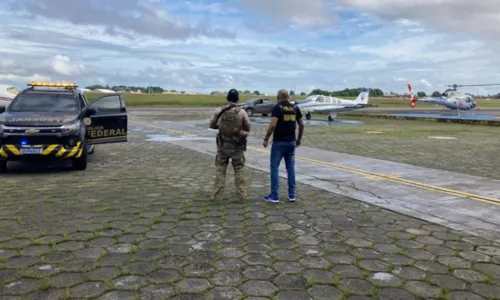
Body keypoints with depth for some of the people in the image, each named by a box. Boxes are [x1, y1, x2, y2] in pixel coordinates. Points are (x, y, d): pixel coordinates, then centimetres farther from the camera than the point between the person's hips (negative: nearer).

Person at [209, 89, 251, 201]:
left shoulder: (219, 110, -5)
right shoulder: (242, 112, -8)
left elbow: (211, 125, 6)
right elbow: (248, 129, 2)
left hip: (223, 145, 1)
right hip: (237, 146, -1)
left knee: (220, 170, 10)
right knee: (239, 171, 11)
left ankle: (217, 195, 9)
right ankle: (242, 195, 11)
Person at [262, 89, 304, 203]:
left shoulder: (277, 108, -10)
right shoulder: (295, 108, 7)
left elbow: (272, 125, -20)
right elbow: (301, 125, 10)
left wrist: (266, 139, -10)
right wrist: (299, 139, 22)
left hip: (279, 142, -5)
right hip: (291, 142, 5)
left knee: (274, 168, 2)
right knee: (290, 168, 11)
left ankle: (274, 196, 3)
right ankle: (292, 195, 13)